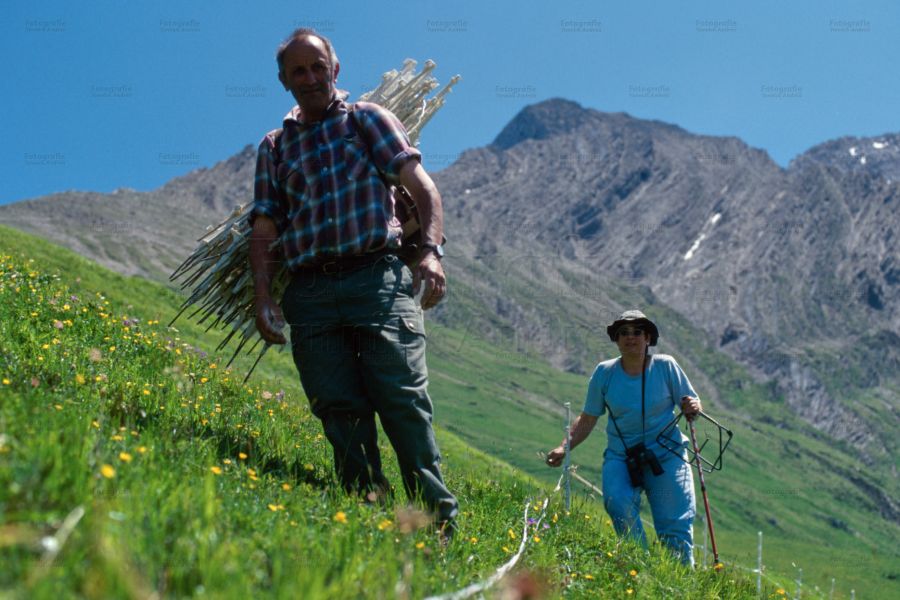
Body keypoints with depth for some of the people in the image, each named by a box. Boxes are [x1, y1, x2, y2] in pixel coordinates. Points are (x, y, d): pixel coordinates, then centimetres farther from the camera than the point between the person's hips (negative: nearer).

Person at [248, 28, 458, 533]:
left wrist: (432, 251, -13)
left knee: (402, 398, -13)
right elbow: (265, 230, 18)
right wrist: (264, 297, 2)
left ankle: (440, 520, -10)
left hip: (377, 278, -3)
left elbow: (424, 188, 4)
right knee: (341, 411, -5)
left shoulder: (367, 119, 14)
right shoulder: (274, 147, 22)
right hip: (309, 294, 3)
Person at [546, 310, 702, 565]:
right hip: (620, 456, 1)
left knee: (675, 527, -6)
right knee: (618, 502, -27)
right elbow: (587, 420, 7)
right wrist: (564, 447, -6)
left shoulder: (665, 366, -3)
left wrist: (693, 407, -19)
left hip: (665, 455, -1)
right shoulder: (604, 372, 0)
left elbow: (693, 404, 5)